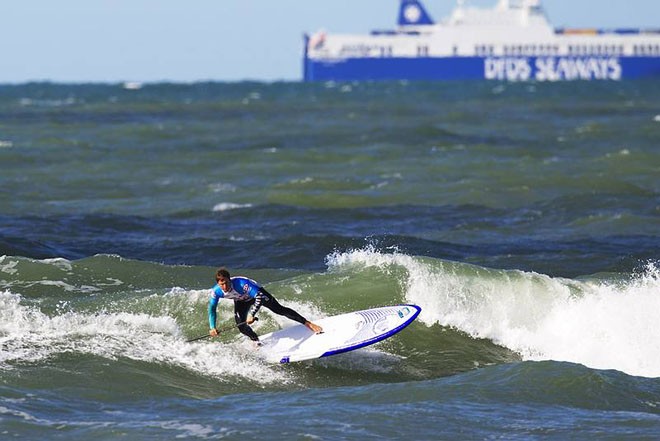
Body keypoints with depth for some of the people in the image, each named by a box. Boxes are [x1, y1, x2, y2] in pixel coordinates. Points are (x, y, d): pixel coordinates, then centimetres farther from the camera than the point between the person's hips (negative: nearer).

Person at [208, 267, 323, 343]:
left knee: (279, 309, -6)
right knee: (241, 325, -10)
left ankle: (308, 324, 0)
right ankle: (256, 341, 18)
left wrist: (252, 315, -55)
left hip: (257, 293, -4)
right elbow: (212, 309, -15)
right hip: (241, 301, 4)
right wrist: (212, 327, -25)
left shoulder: (241, 284, -44)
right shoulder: (216, 292, -30)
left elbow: (259, 297, -46)